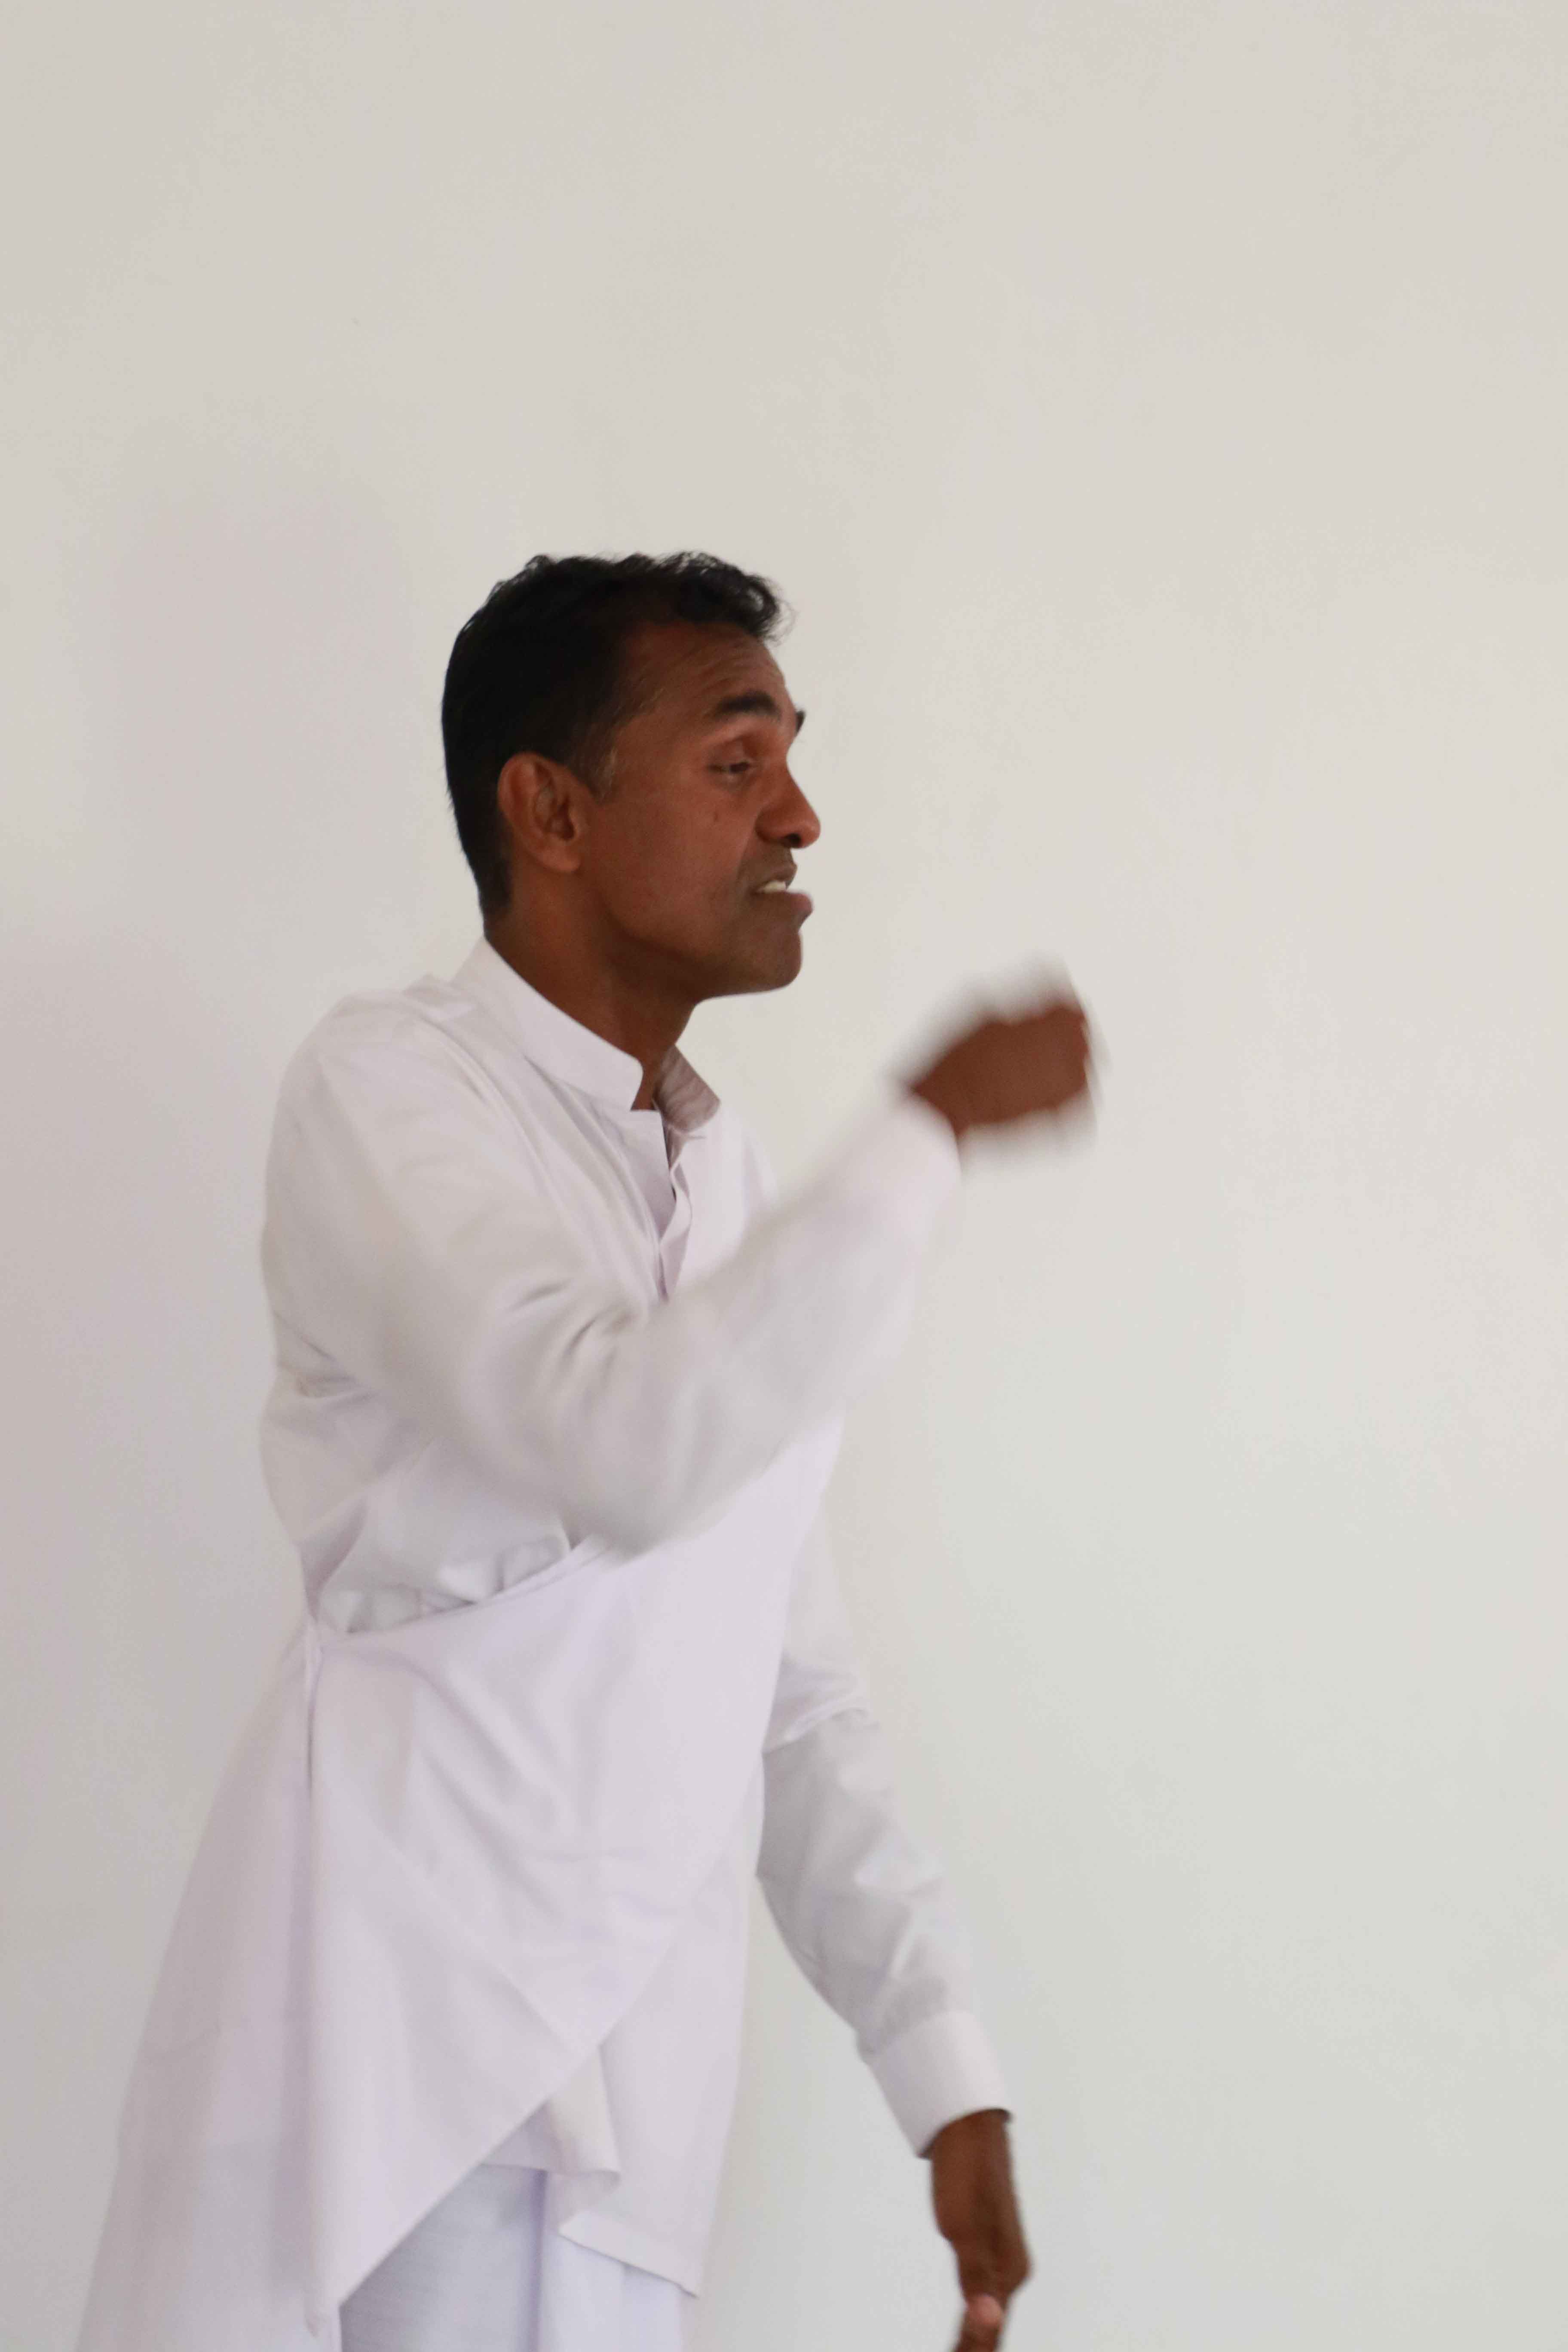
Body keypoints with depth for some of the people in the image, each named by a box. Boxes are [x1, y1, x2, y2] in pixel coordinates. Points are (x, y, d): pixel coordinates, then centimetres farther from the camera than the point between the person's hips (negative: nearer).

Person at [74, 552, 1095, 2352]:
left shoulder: (744, 1194, 15)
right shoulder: (385, 1088, -4)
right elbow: (629, 1447, -21)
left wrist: (945, 2070, 8)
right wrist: (932, 1129, -12)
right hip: (397, 2050, -6)